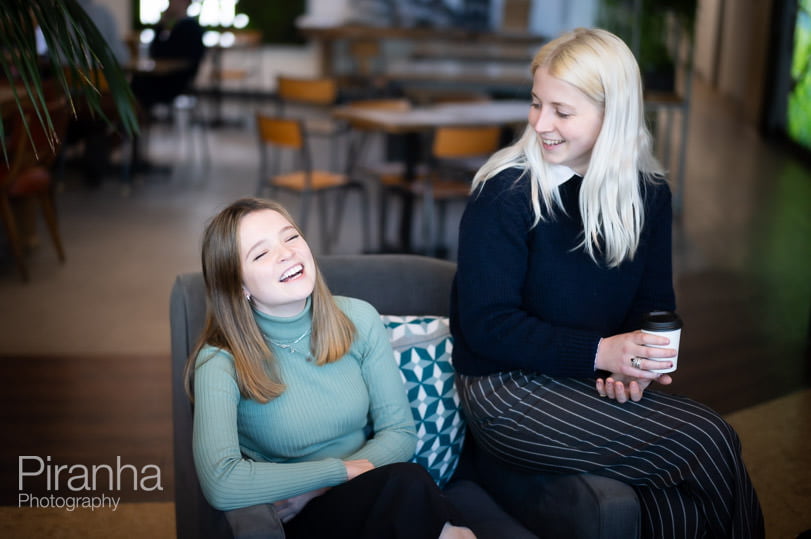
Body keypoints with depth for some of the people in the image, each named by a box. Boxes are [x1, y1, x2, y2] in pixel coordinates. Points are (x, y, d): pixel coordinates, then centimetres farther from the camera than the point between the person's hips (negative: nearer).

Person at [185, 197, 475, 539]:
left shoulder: (358, 319, -1)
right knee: (407, 483, -31)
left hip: (373, 497, 4)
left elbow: (399, 432, 2)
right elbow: (220, 485, -26)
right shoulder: (220, 362, -13)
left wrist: (316, 490, -14)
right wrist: (343, 470, -17)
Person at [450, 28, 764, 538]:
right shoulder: (505, 193, -14)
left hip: (592, 379, 5)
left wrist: (632, 367, -13)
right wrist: (599, 352, -24)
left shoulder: (648, 192, 3)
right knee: (710, 441, -17)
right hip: (506, 389, -5)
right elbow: (487, 324, -16)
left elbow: (655, 299, 9)